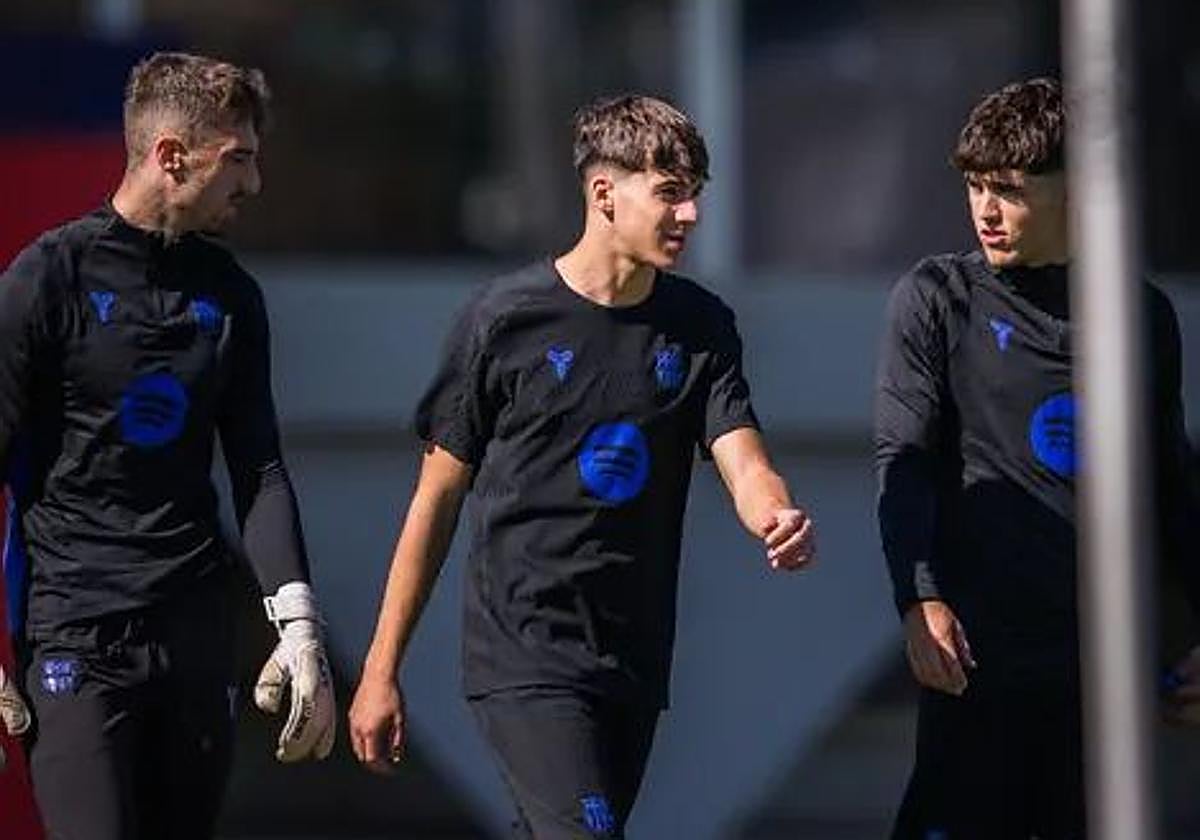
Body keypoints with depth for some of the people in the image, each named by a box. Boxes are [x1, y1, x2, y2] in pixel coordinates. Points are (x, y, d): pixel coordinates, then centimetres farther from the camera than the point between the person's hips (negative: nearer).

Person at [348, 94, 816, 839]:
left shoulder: (702, 325, 6)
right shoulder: (507, 319, -6)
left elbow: (744, 466, -5)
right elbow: (439, 497, 0)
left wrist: (779, 519, -31)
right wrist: (381, 671, -1)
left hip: (635, 665, 5)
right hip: (523, 657, -5)